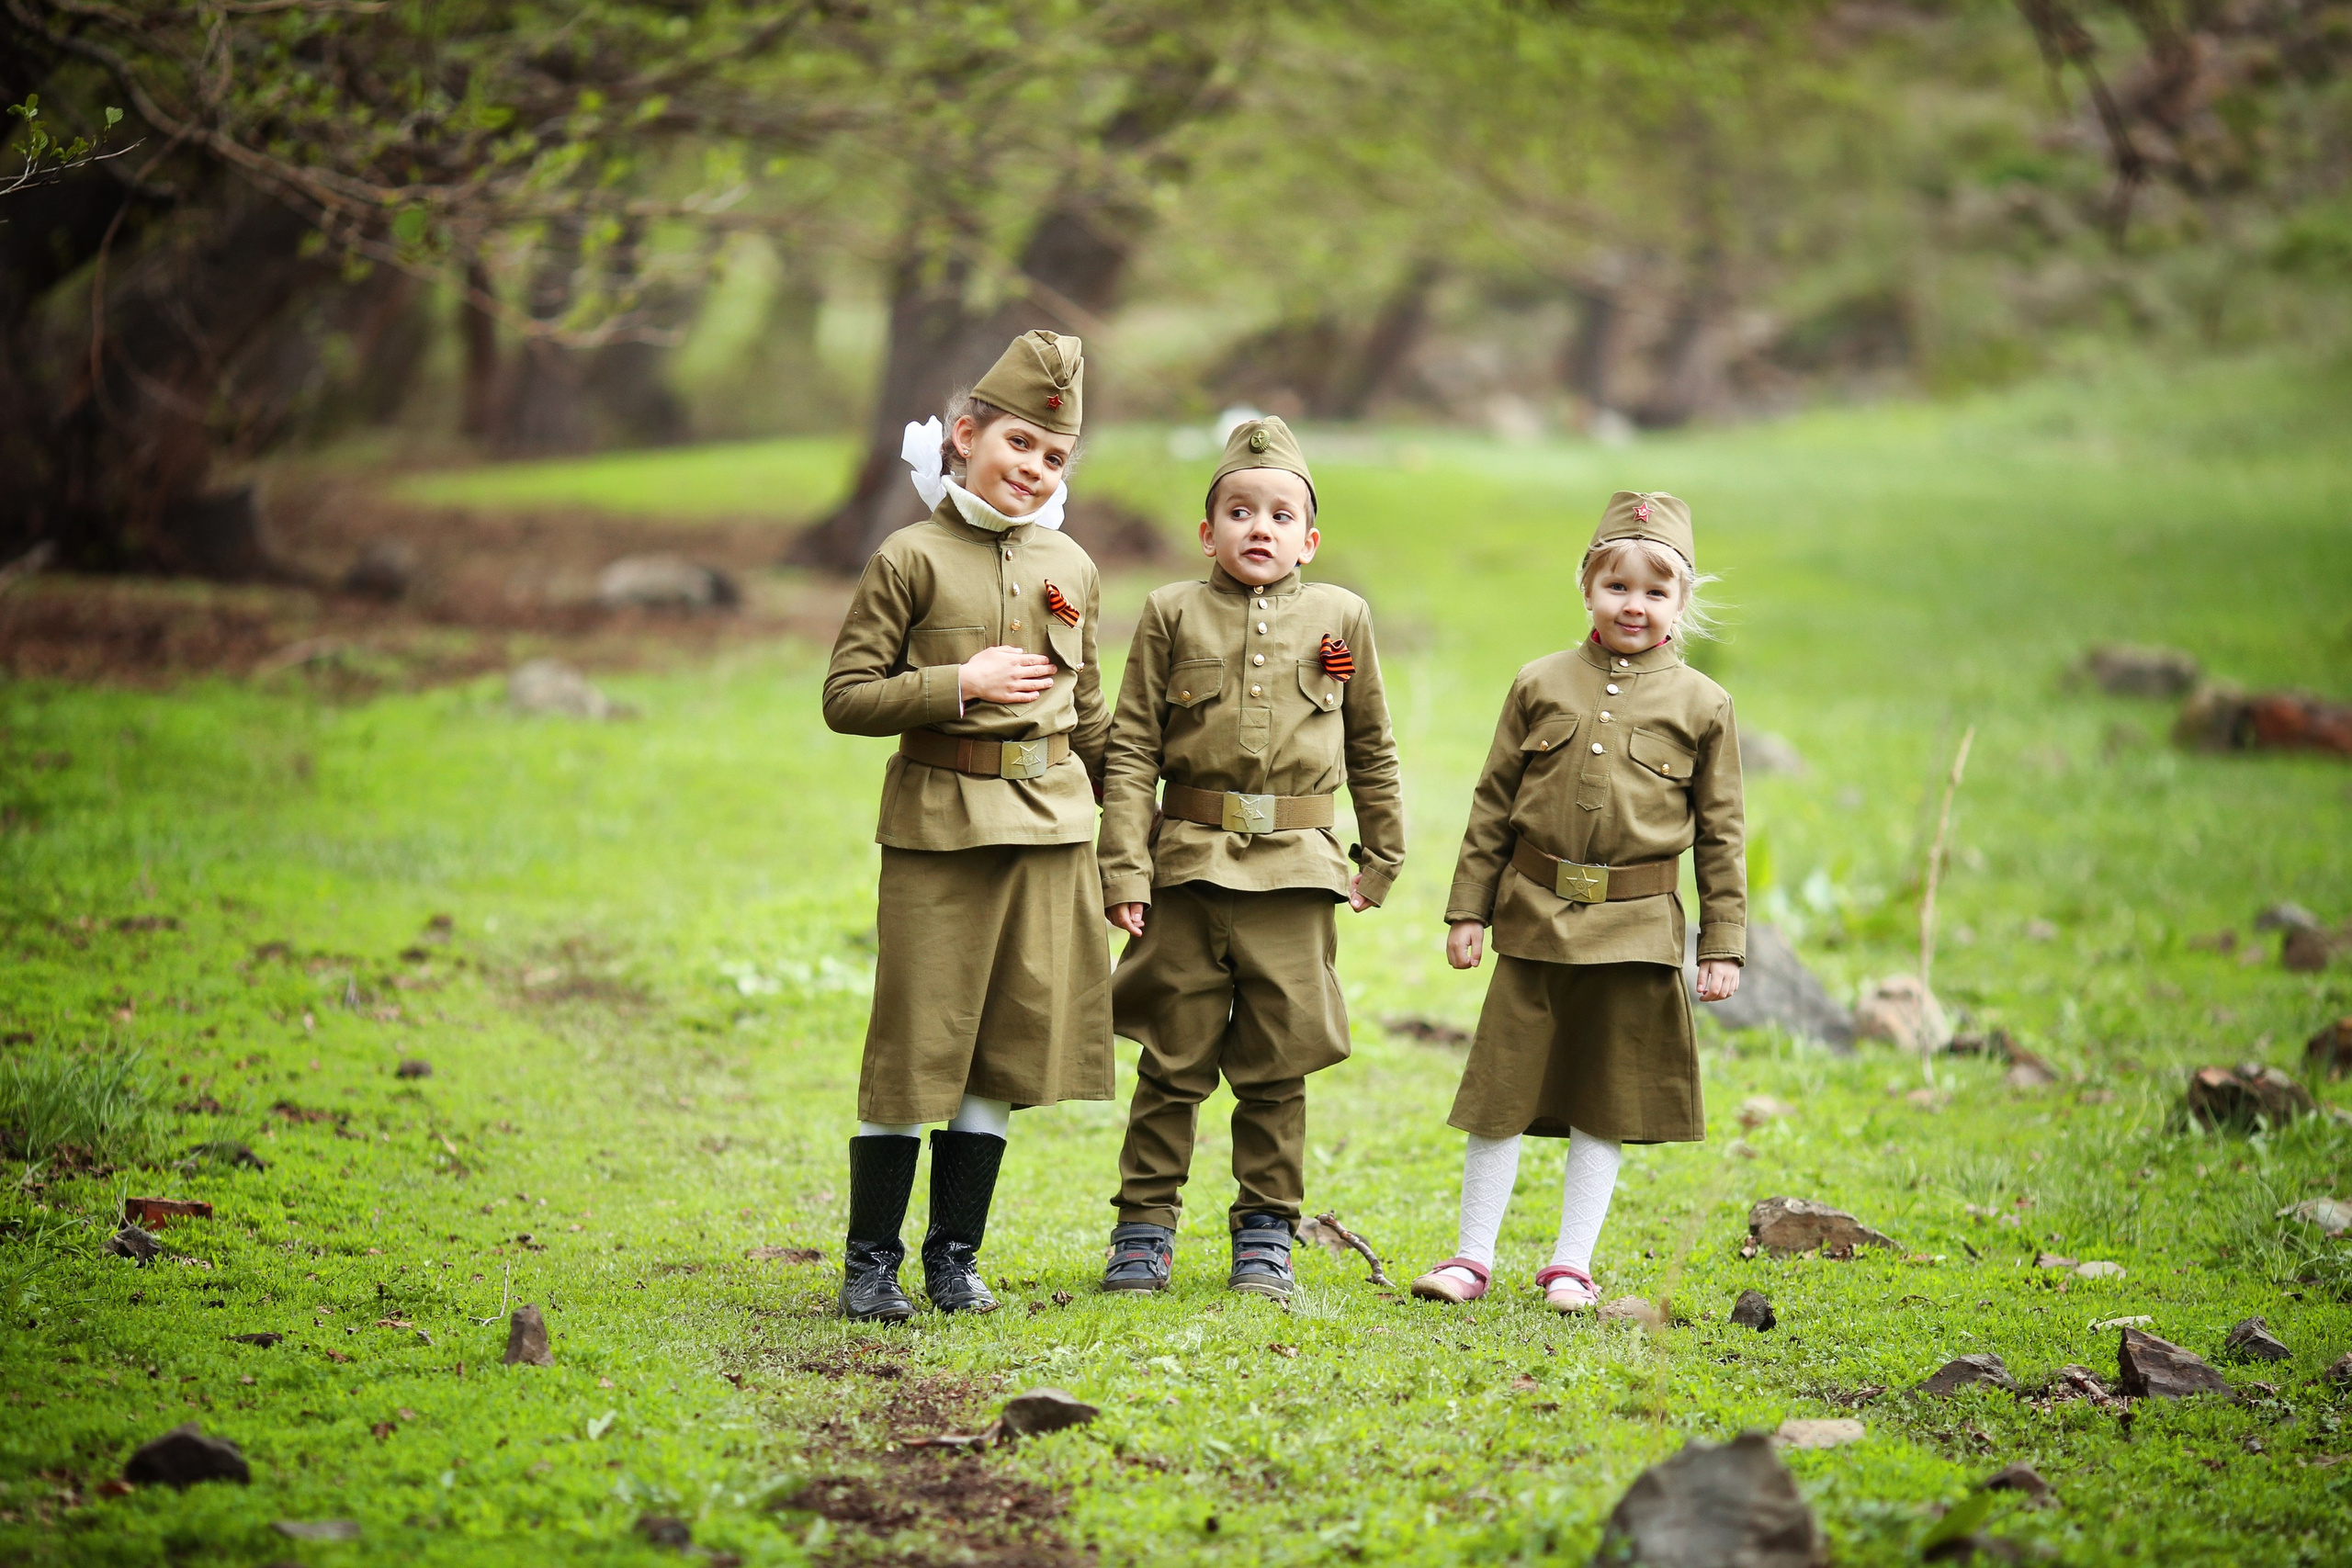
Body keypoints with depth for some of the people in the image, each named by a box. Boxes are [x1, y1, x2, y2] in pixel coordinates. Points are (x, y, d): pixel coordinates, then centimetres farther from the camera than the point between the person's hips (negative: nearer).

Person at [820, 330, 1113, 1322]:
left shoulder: (1072, 570, 9)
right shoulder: (912, 559, -5)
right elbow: (846, 698, -6)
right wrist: (959, 686, -15)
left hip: (1049, 828, 5)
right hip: (938, 824, -4)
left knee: (1009, 1043, 7)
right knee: (919, 1043, -3)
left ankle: (955, 1256, 17)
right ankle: (871, 1260, 7)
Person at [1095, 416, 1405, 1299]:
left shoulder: (1341, 619, 7)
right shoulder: (1171, 615, 3)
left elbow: (1372, 751, 17)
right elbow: (1130, 750, 0)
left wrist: (1381, 861, 15)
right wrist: (1123, 870, -7)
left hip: (1295, 873, 1)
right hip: (1189, 868, -1)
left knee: (1278, 1066, 5)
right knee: (1173, 1062, 3)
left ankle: (1266, 1233, 16)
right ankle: (1145, 1226, 14)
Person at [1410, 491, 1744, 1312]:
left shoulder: (1701, 705, 1)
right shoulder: (1541, 685, 4)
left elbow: (1721, 833, 4)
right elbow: (1492, 805, 8)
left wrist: (1724, 944, 0)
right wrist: (1468, 908, 4)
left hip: (1635, 935, -1)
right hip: (1535, 921, 1)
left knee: (1605, 1104, 6)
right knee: (1501, 1092, 3)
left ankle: (1571, 1265, 16)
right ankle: (1472, 1258, 12)